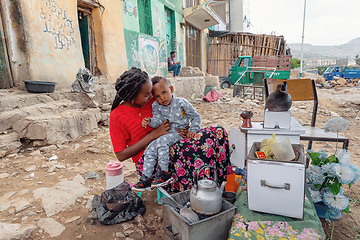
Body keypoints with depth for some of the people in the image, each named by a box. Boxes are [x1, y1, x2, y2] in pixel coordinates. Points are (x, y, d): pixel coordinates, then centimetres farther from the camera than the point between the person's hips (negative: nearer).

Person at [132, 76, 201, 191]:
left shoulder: (181, 102, -5)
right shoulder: (156, 106, 7)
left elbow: (196, 117, 1)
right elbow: (158, 120, -4)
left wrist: (193, 130, -11)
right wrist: (150, 121, -25)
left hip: (180, 132, -5)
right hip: (165, 133, 5)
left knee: (162, 141, -30)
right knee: (150, 147, -17)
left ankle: (163, 172, -23)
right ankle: (146, 178, -11)